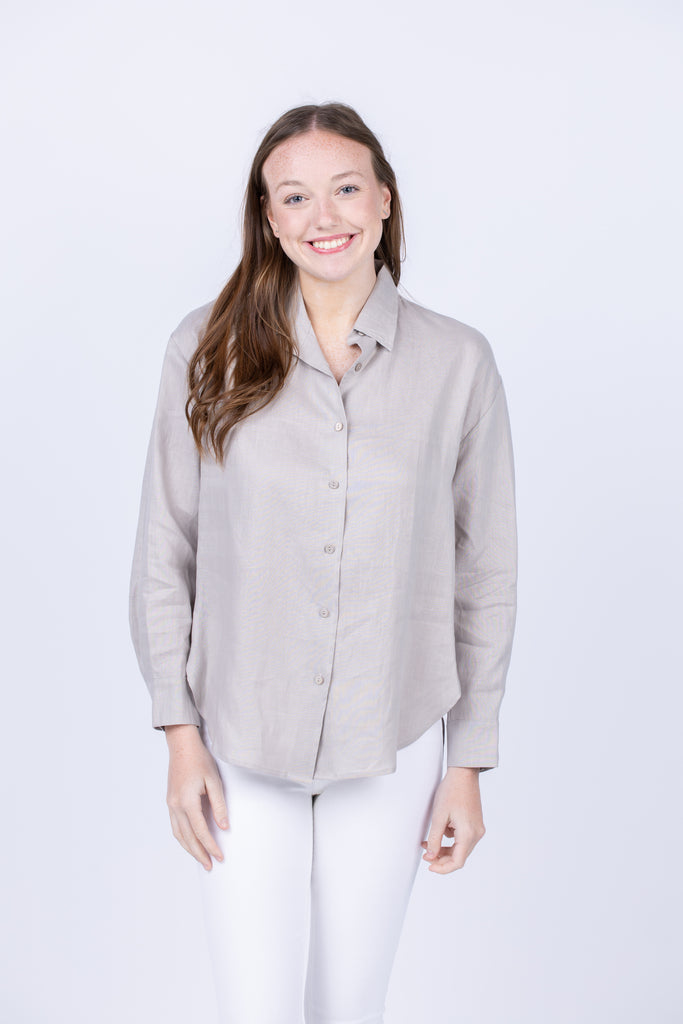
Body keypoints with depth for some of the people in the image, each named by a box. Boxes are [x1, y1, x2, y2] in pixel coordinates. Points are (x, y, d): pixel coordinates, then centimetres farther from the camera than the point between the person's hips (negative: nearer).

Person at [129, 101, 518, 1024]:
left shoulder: (458, 363, -5)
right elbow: (165, 552, -1)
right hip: (242, 742, 0)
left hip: (390, 748, 1)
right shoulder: (209, 350, -6)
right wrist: (181, 735, -3)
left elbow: (484, 574, 0)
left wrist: (469, 763, 2)